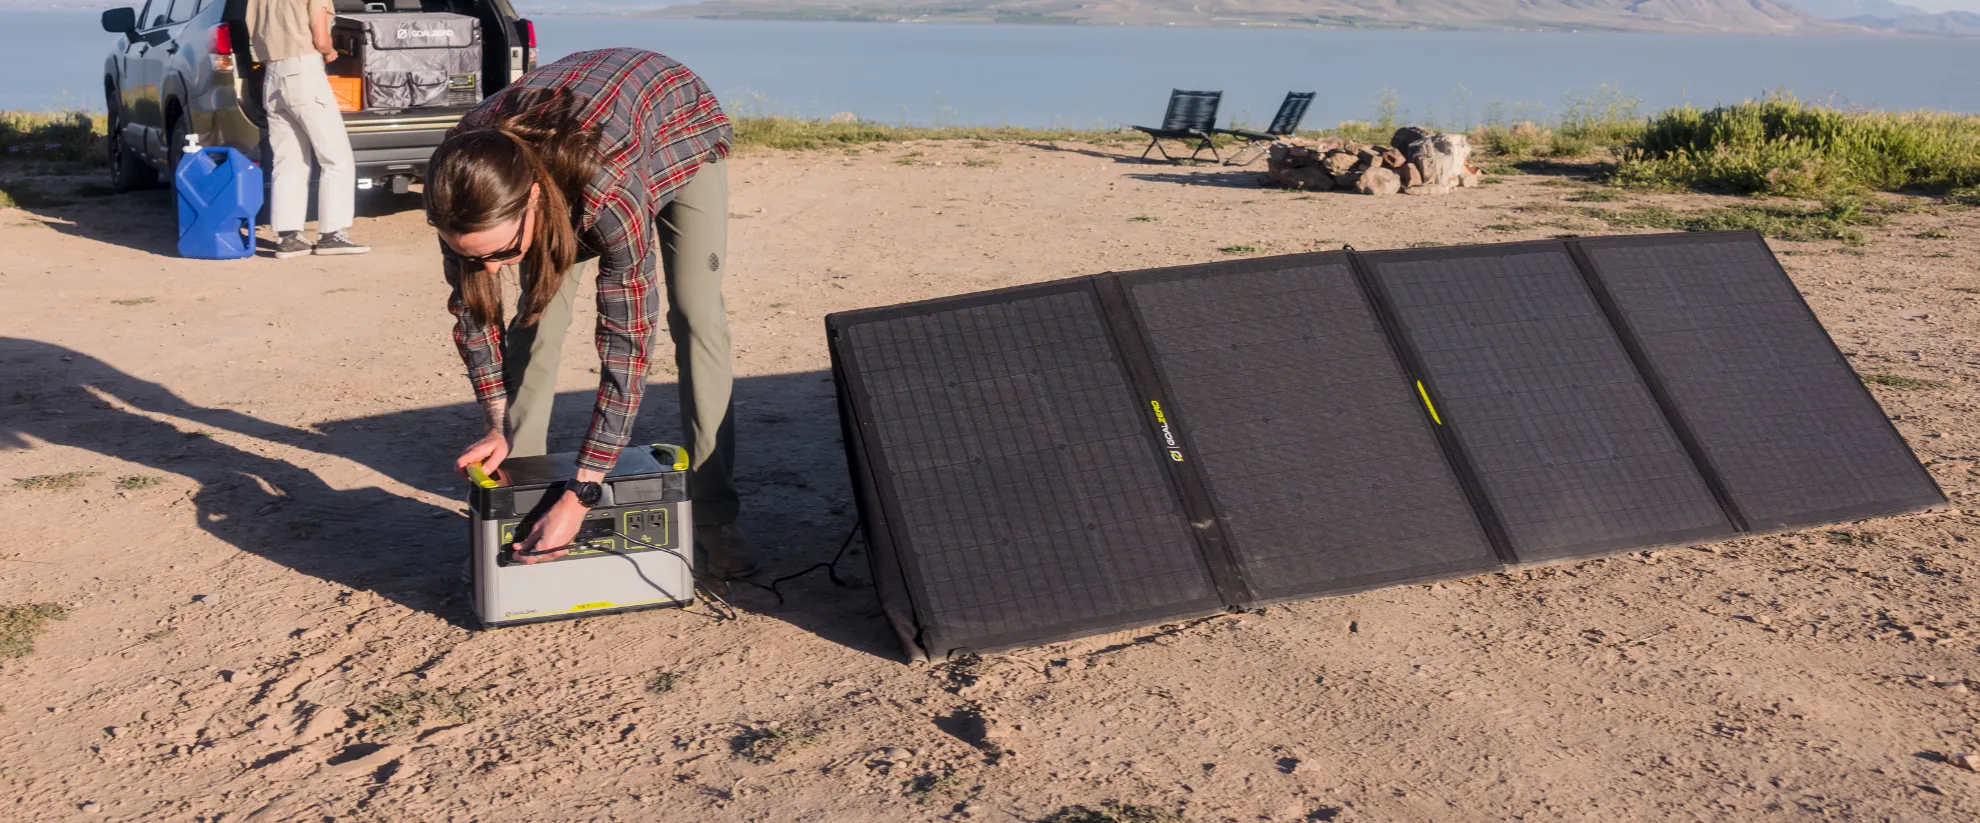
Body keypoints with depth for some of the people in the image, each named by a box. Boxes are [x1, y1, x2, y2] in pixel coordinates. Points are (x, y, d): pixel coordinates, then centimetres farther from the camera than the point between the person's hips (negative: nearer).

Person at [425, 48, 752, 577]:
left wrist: (580, 498, -43)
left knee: (696, 315, -14)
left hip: (680, 130, -4)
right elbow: (472, 306, -16)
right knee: (538, 312, -8)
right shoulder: (465, 184, -33)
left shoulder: (609, 193, -47)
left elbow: (627, 343, -42)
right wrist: (498, 429, -18)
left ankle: (714, 516, -7)